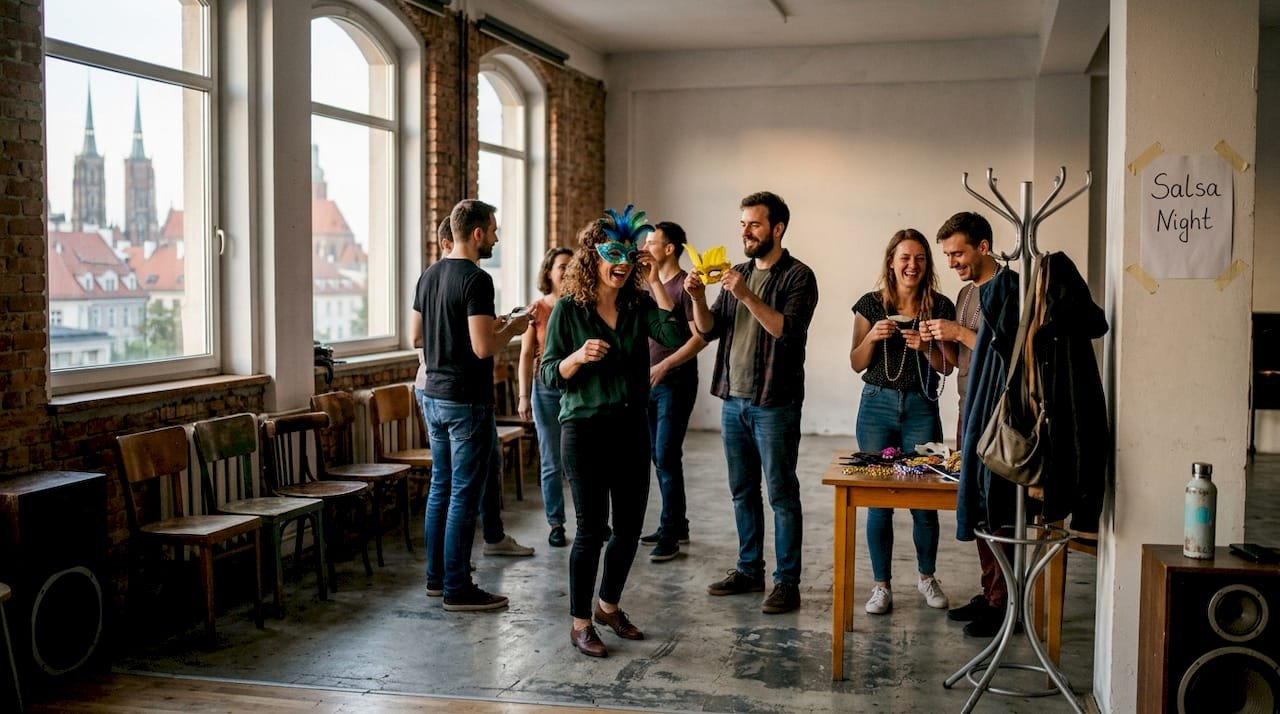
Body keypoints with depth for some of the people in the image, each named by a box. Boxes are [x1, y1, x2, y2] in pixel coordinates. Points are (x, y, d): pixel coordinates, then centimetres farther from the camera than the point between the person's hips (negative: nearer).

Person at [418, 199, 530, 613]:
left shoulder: (429, 276, 10)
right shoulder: (476, 280, -17)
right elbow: (483, 348, -24)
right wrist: (511, 329, -4)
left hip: (434, 396, 9)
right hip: (467, 401, -9)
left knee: (441, 486, 17)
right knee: (464, 495, -3)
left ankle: (437, 574, 25)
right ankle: (457, 589, 2)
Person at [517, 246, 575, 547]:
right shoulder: (537, 309, 1)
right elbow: (526, 355, 2)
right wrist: (524, 396, -2)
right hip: (547, 389, 0)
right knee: (552, 462, 5)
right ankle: (556, 524, 15)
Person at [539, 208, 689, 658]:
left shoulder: (639, 306, 4)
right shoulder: (569, 310, -5)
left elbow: (677, 338, -13)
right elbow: (550, 374, -6)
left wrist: (655, 284, -11)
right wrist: (578, 356, -25)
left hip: (631, 427, 5)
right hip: (585, 429, -4)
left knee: (629, 527, 11)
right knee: (591, 529, -1)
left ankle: (609, 606, 32)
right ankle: (580, 622, 12)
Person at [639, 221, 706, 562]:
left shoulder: (685, 285, -11)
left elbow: (700, 336, -17)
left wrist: (664, 365, -21)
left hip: (675, 383, -8)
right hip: (649, 381, 8)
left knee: (667, 457, -8)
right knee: (659, 456, 11)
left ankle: (670, 534, -2)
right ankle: (677, 526, 22)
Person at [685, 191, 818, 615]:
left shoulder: (798, 277, -6)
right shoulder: (738, 274, 13)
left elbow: (788, 330, -21)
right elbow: (708, 330, 9)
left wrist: (747, 296, -27)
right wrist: (698, 298, -10)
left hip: (774, 404, -7)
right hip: (733, 400, 7)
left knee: (781, 494, -2)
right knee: (742, 492, 14)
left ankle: (787, 582, 4)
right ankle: (749, 570, 25)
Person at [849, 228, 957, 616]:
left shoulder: (940, 307, 0)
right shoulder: (871, 304, 2)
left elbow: (948, 366, 1)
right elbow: (856, 363, 4)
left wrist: (926, 347, -17)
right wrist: (873, 337, -14)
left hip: (921, 408, 0)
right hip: (877, 405, 0)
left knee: (925, 500, 1)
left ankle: (927, 576, 24)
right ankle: (881, 584, 13)